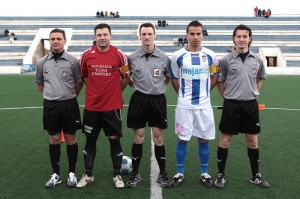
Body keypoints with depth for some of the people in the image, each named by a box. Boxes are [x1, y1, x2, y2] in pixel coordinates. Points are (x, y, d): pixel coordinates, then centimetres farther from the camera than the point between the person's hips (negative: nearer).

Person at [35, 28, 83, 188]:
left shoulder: (72, 60, -5)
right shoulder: (42, 62, 4)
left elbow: (79, 82, 4)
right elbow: (39, 83, 16)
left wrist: (69, 96, 6)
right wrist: (51, 95, 10)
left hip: (69, 105, -2)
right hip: (50, 106, 2)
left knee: (70, 139, 6)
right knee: (54, 140, 10)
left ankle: (72, 173, 20)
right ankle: (56, 174, 22)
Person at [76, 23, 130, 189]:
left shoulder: (119, 55, -6)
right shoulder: (86, 55, -1)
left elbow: (126, 77, 5)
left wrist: (114, 92, 6)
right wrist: (96, 91, 12)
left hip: (113, 106, -2)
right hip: (91, 106, 2)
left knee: (114, 139, 6)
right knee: (90, 140, 10)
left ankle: (117, 175, 22)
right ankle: (88, 175, 26)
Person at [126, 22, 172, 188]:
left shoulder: (164, 58, -1)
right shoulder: (132, 58, 0)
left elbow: (169, 77, 14)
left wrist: (159, 86, 5)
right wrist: (136, 86, 4)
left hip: (158, 100, 0)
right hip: (139, 99, 0)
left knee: (158, 138, 5)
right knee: (138, 138, 6)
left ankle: (162, 174, 18)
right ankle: (135, 174, 18)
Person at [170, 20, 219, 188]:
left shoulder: (211, 56, 0)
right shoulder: (178, 56, -3)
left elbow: (215, 77, 13)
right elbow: (174, 78, 8)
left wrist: (204, 92, 9)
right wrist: (183, 94, 7)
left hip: (204, 104, 1)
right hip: (184, 105, -1)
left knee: (204, 139, 8)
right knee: (182, 139, 4)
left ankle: (204, 173, 23)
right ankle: (180, 173, 18)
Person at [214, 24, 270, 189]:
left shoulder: (257, 60, 4)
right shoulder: (226, 60, -5)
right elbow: (219, 81, 3)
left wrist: (253, 92, 12)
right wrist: (228, 97, 2)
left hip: (251, 105, 3)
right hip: (231, 105, -3)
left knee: (253, 141, 11)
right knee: (225, 140, 4)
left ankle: (255, 176, 26)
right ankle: (221, 175, 17)